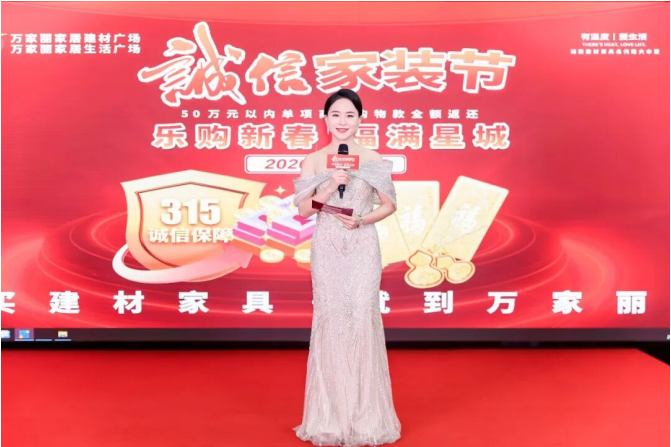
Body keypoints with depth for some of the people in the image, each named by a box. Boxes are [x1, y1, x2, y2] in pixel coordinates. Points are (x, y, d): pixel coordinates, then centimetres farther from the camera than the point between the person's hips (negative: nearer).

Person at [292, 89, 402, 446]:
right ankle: (330, 416, 16)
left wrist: (362, 220, -11)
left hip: (363, 248, 0)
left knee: (363, 320, -3)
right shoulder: (314, 160, 4)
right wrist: (332, 185, -14)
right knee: (329, 320, 2)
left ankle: (366, 416, 13)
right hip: (327, 249, 1)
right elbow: (302, 208, 0)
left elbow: (390, 204, 6)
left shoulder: (373, 159, 3)